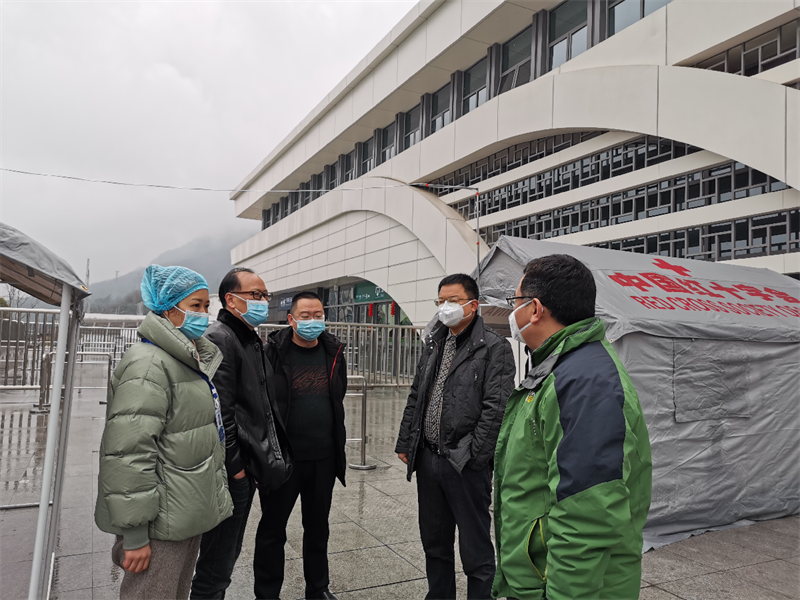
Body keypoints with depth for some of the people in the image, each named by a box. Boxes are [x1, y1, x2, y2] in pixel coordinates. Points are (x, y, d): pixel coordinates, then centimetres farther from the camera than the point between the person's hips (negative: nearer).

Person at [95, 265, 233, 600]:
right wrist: (134, 534, -22)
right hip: (162, 527, -9)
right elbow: (128, 455, -25)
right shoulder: (149, 364, -19)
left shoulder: (190, 360, 13)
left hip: (188, 519, 9)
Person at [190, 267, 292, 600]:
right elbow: (219, 412, -23)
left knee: (229, 551, 22)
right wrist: (234, 466, -19)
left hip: (245, 470, 10)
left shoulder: (253, 340, 14)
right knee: (217, 563, 3)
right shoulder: (219, 339, -17)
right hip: (231, 473, -10)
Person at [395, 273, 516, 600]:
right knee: (434, 542, 21)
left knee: (475, 548, 6)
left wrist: (472, 456, -17)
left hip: (466, 464, -7)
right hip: (427, 459, 7)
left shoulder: (494, 347, -9)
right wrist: (405, 443, 13)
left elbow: (496, 408, -15)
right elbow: (416, 397, 17)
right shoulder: (433, 344, 13)